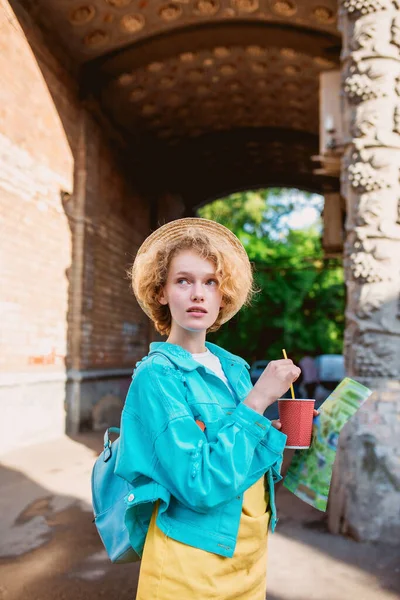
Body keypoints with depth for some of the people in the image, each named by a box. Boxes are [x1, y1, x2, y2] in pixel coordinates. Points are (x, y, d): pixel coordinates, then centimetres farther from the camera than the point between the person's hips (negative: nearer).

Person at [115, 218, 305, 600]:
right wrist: (257, 401, -24)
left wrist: (281, 435, -7)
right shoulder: (155, 376, -18)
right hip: (191, 562, -6)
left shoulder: (235, 367, 1)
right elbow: (200, 484, -26)